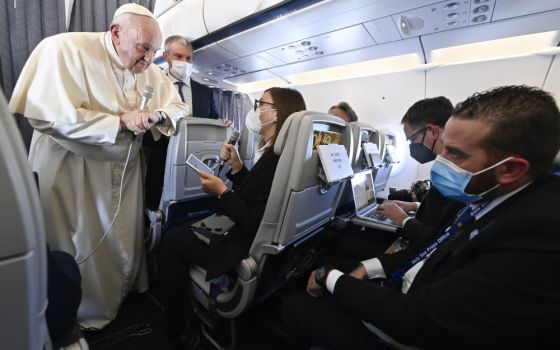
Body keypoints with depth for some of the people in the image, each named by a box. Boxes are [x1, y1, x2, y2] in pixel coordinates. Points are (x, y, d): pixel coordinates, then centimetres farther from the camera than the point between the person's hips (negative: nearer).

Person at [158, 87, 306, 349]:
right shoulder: (276, 153, 6)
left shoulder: (275, 159, -26)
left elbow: (255, 227, -26)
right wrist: (236, 166, 1)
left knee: (172, 239, 2)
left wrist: (221, 192, -20)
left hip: (248, 250, -10)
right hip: (249, 237, 10)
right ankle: (188, 314, 34)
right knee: (185, 228, 20)